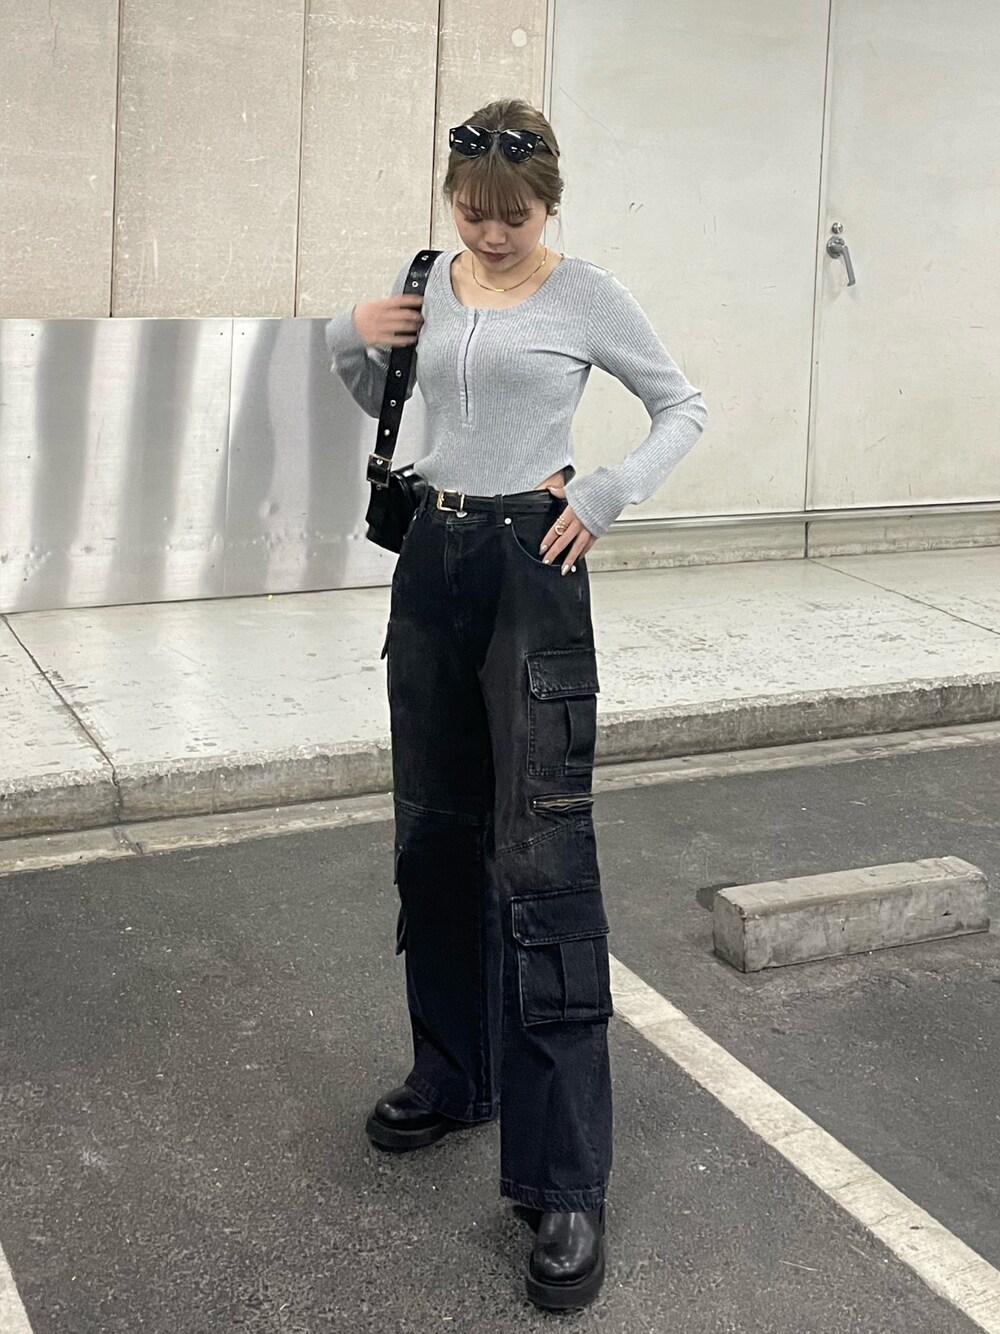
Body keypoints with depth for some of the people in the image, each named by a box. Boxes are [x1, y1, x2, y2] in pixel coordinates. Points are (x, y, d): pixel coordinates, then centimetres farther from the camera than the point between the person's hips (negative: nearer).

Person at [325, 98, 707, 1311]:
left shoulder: (587, 297, -4)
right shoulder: (427, 284, 10)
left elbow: (682, 407, 5)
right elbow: (375, 400, 24)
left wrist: (608, 496, -11)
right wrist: (350, 336, 2)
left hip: (529, 565, -6)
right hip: (432, 559, 6)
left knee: (541, 859, -10)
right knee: (436, 834, 14)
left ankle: (564, 1179, -5)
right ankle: (453, 1075, 32)